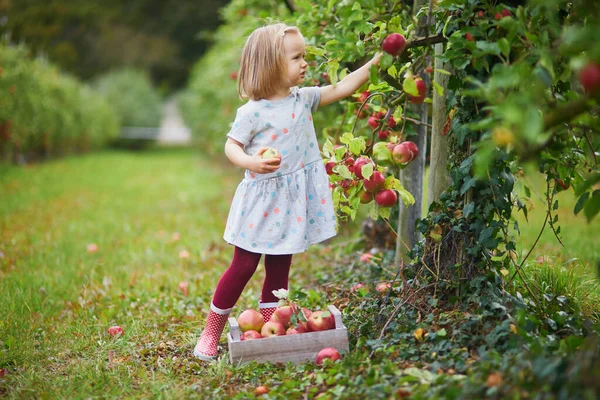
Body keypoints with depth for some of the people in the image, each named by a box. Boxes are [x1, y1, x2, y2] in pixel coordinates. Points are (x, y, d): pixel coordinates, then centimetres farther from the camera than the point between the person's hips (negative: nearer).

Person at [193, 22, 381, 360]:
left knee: (279, 270, 11)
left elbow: (342, 89, 7)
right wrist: (251, 162, -28)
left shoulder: (304, 99, 4)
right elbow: (232, 146, -8)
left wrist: (374, 62, 2)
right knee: (244, 267, 0)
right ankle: (211, 334, 15)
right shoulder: (252, 112, -12)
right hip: (262, 200, -5)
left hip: (294, 202, 5)